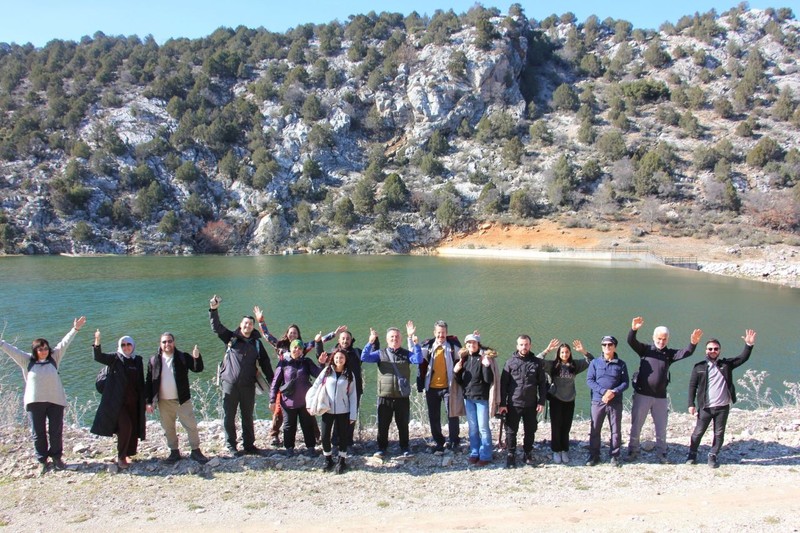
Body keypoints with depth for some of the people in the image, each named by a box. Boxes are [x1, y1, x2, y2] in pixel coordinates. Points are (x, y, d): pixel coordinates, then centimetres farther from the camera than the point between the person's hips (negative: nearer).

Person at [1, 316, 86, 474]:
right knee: (38, 433, 6)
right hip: (35, 402, -1)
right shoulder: (27, 361, 2)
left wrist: (75, 329, 3)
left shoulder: (54, 359, 5)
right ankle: (42, 460, 20)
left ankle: (57, 457, 24)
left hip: (55, 401, 1)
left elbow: (64, 344, 4)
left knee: (56, 431, 6)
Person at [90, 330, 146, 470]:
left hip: (134, 401, 4)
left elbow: (141, 382, 10)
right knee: (125, 427, -13)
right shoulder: (115, 358, 0)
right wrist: (97, 342, -33)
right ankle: (121, 457, 0)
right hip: (118, 401, -4)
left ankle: (129, 453, 23)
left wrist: (143, 401, 9)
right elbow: (98, 357, -16)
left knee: (134, 428, 7)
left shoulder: (138, 360, 7)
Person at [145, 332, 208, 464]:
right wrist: (148, 401, 0)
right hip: (164, 402, 2)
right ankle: (174, 452, 25)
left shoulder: (183, 357, -2)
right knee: (168, 428, 12)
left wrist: (197, 357, -29)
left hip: (182, 399, -2)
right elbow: (148, 382, 4)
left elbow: (198, 369, -9)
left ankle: (195, 451, 10)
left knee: (191, 426, -1)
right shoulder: (154, 361, 2)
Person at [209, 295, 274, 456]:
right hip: (230, 384, -2)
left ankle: (249, 445, 22)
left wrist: (273, 382, 3)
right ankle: (231, 446, 17)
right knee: (229, 417, 5)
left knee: (248, 417, 11)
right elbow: (216, 327, -10)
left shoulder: (257, 343, 7)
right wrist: (214, 310, -25)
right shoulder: (232, 338, 2)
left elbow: (265, 363, 8)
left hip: (248, 386, 2)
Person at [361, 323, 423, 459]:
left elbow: (419, 360, -15)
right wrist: (370, 342, -21)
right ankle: (381, 448, 21)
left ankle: (405, 449, 22)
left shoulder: (406, 354, 4)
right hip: (385, 396, 0)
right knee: (383, 424, 8)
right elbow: (364, 358, -9)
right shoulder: (380, 353, 4)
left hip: (402, 396, 0)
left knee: (403, 425, 9)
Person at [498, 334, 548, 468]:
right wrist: (502, 403, -3)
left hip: (531, 404, 1)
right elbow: (503, 384, 0)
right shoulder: (510, 362, -1)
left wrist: (541, 402, 0)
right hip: (513, 404, -1)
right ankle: (510, 456, 16)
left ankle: (528, 454, 28)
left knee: (530, 431, 12)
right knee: (511, 431, 4)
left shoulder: (537, 363, 2)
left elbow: (542, 383, 6)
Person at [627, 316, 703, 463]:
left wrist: (693, 343, -30)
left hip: (660, 397, 2)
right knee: (636, 425, 6)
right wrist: (633, 329, -36)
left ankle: (662, 454, 23)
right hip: (642, 395, -2)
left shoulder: (669, 353, 6)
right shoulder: (645, 349, 0)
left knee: (661, 428, 11)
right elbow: (631, 341, -16)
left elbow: (686, 353, -9)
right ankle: (633, 451, 18)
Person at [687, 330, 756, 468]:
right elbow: (692, 386, 0)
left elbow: (742, 358, -1)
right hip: (705, 407, -2)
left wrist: (749, 345, -16)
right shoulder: (699, 367, 0)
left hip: (723, 407, 2)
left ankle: (713, 456, 23)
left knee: (719, 434, 8)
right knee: (698, 432, 4)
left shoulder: (726, 364, 6)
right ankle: (692, 454, 21)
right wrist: (691, 404, -6)